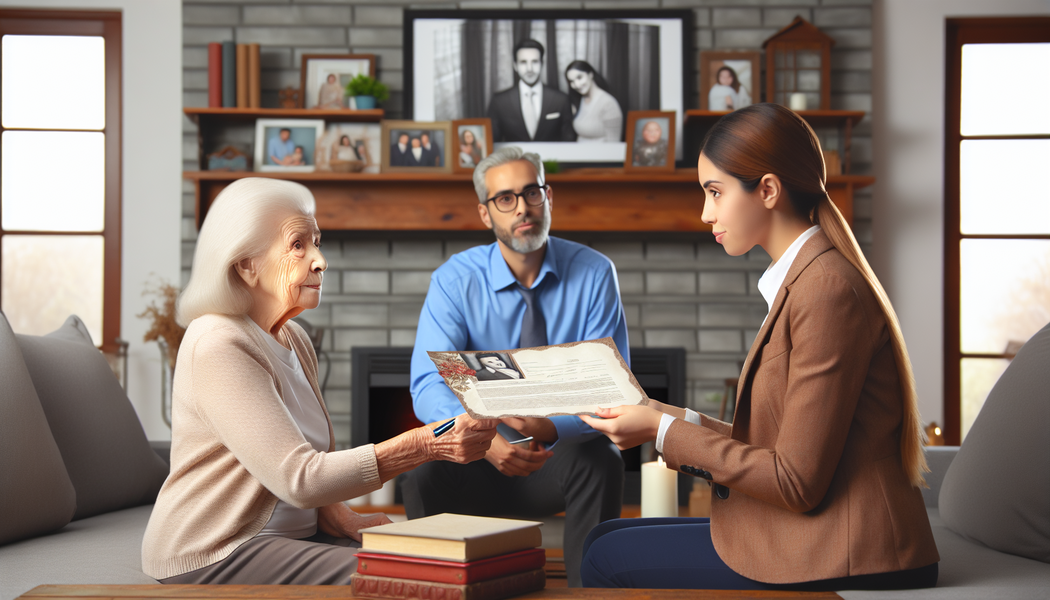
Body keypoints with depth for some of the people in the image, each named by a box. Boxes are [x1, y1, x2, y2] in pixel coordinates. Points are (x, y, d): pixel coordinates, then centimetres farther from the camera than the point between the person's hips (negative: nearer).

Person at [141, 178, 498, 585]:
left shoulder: (295, 340, 11)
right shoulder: (219, 345, -18)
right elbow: (299, 479, -26)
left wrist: (341, 519, -6)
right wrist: (426, 444, -31)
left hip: (294, 535, 8)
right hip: (211, 557, -8)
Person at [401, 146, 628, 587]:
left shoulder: (593, 274, -6)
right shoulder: (455, 281, -5)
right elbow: (428, 385, -17)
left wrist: (551, 428, -35)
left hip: (561, 454, 0)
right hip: (479, 458, 0)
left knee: (601, 461, -32)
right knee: (422, 473, -29)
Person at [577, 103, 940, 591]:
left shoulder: (828, 288, -18)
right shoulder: (802, 280, 14)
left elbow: (796, 481, -19)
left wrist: (666, 434, -12)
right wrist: (681, 422, 9)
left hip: (843, 568, -9)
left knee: (610, 561, -6)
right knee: (604, 539, 10)